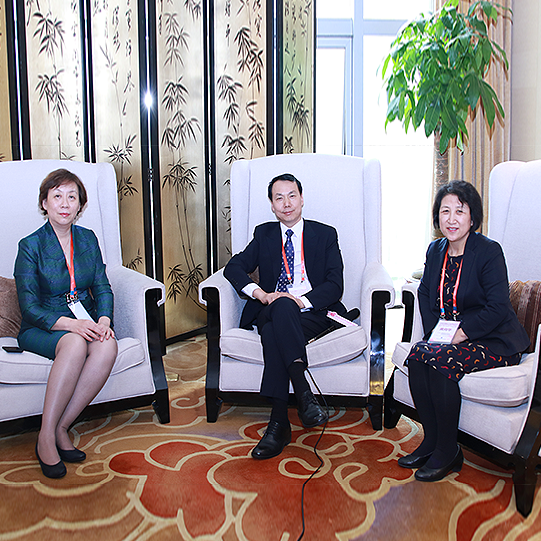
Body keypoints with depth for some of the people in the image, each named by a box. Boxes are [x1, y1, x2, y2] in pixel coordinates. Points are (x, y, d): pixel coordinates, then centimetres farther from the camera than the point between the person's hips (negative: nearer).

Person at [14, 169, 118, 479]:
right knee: (75, 345, -37)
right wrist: (69, 324, -27)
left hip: (86, 322, 4)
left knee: (107, 346, -31)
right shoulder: (31, 246, -5)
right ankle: (46, 437, -25)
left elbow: (103, 288, 8)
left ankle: (61, 428, -19)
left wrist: (104, 319, -13)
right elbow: (30, 307, -10)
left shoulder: (88, 239, 9)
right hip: (41, 329, -3)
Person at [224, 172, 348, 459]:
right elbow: (234, 267, 6)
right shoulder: (264, 234, 19)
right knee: (282, 306, -37)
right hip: (272, 313, 2)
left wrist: (301, 301, -17)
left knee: (274, 332, -36)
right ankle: (304, 394, -44)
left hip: (313, 313, -2)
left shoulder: (325, 234, 12)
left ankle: (279, 422, -37)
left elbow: (335, 285, 1)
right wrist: (259, 293, -13)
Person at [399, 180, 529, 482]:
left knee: (440, 359, -30)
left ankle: (447, 452, -13)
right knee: (418, 356, -23)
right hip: (448, 338, 6)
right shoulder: (436, 250, 7)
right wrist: (433, 332, 0)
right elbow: (425, 293, 15)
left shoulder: (489, 251, -13)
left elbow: (498, 308, -17)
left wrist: (461, 334, -22)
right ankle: (431, 442, -9)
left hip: (494, 341, -6)